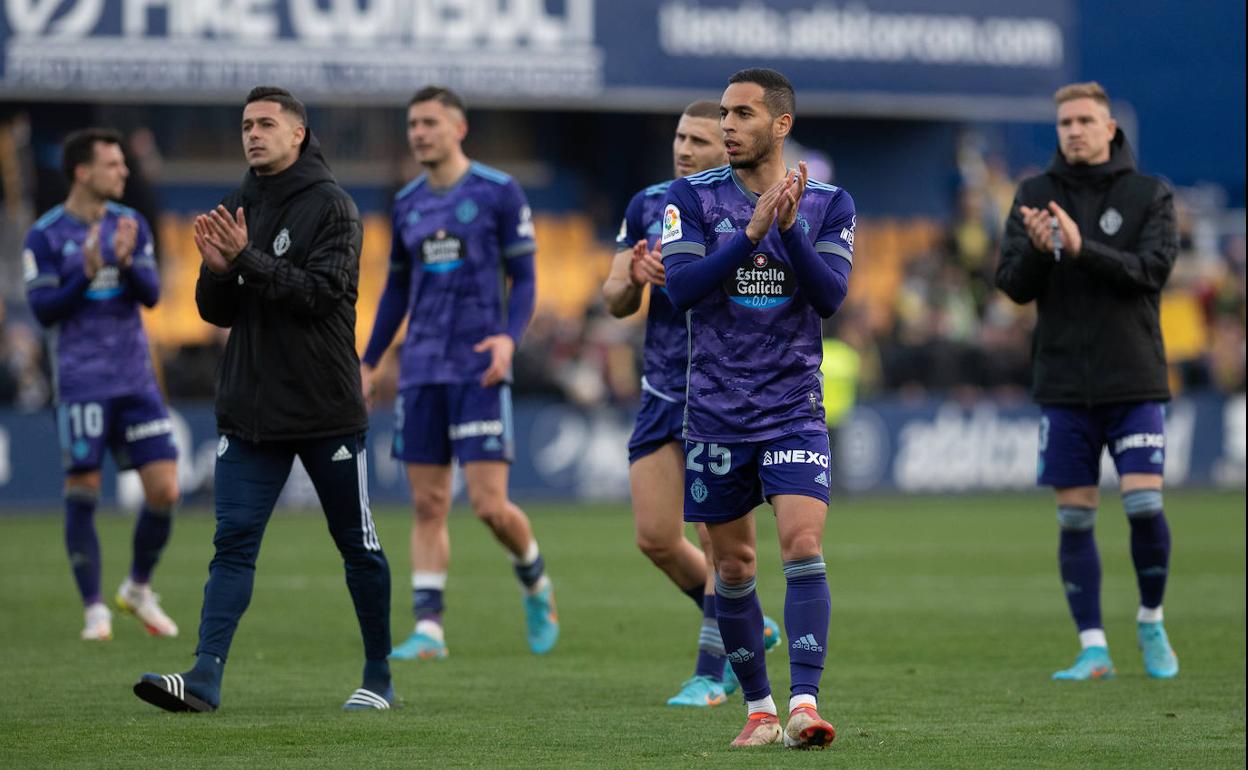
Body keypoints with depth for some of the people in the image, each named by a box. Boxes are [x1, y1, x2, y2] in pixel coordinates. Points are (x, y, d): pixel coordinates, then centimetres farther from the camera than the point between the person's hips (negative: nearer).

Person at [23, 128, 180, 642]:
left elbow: (151, 294, 1)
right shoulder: (45, 237, -3)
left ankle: (138, 589, 20)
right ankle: (95, 610, 7)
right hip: (80, 382, -4)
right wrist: (87, 274, -23)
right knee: (82, 494, -4)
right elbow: (42, 309, -8)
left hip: (135, 381, 4)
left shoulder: (131, 224, 9)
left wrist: (127, 261, -19)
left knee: (165, 490, -2)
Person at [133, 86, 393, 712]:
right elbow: (218, 312, 11)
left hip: (326, 408, -4)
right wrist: (217, 268, -10)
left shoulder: (331, 206, -7)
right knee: (233, 543, -7)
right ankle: (205, 678, -16)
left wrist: (248, 258, -24)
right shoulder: (239, 208, 10)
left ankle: (378, 678, 19)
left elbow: (324, 292, -19)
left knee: (357, 544, 7)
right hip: (249, 408, 4)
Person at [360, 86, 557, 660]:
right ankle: (428, 630, 2)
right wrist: (368, 365, 20)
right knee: (428, 506, 1)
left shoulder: (499, 192, -2)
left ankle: (536, 585, 19)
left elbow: (524, 278, -1)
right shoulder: (407, 203, 12)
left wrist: (509, 338, -18)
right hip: (421, 371, 5)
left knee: (490, 505, -10)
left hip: (479, 370, -5)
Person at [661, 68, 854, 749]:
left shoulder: (829, 204, 2)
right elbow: (680, 286, -14)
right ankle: (758, 706, 20)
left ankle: (805, 704, -21)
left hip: (793, 406, -1)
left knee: (803, 545, -17)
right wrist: (752, 233, -23)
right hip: (715, 409, 1)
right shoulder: (693, 197, 0)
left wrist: (789, 225, -23)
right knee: (732, 567, 7)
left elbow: (829, 296, -10)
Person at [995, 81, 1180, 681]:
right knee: (1074, 518, 0)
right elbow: (1013, 285, 1)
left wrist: (1082, 250, -25)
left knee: (1145, 505, -9)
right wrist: (1037, 250, -21)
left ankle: (1151, 623, 14)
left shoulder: (1150, 195, 2)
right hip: (1063, 384, 2)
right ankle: (1093, 649, 6)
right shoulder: (1034, 196, 6)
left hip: (1134, 382, -2)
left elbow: (1153, 270, -12)